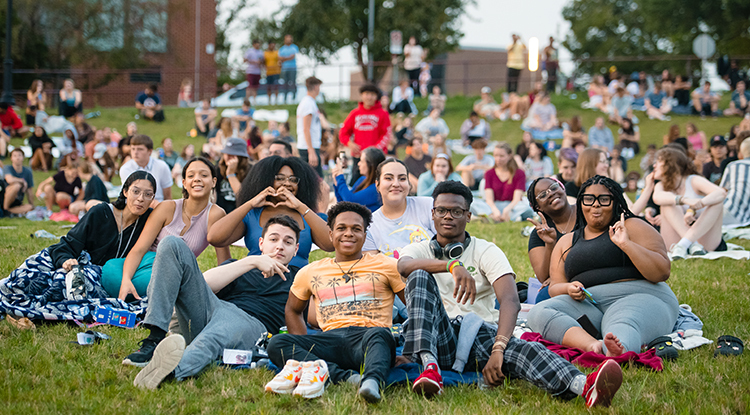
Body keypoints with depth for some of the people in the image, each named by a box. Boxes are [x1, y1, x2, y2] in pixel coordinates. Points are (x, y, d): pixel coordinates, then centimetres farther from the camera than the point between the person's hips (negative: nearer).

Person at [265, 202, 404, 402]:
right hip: (331, 340, 3)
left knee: (378, 334, -38)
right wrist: (306, 347, 14)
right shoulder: (311, 272, 23)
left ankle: (371, 383, -68)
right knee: (277, 344, -24)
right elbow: (292, 310, 33)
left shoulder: (385, 265, 15)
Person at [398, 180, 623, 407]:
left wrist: (497, 350, -28)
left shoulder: (486, 251, 9)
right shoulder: (419, 250, 14)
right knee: (420, 277, -23)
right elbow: (404, 266, -15)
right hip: (437, 338, 1)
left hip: (481, 331, -1)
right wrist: (452, 265, -34)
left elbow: (510, 301, -9)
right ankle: (430, 367, -41)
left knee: (520, 348, -34)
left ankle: (585, 386, -66)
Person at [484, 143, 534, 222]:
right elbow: (489, 198, -4)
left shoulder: (519, 173, 4)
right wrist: (495, 211, -28)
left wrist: (507, 209, -32)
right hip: (495, 206, 1)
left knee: (526, 207, -39)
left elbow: (517, 199, -9)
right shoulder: (489, 174, 10)